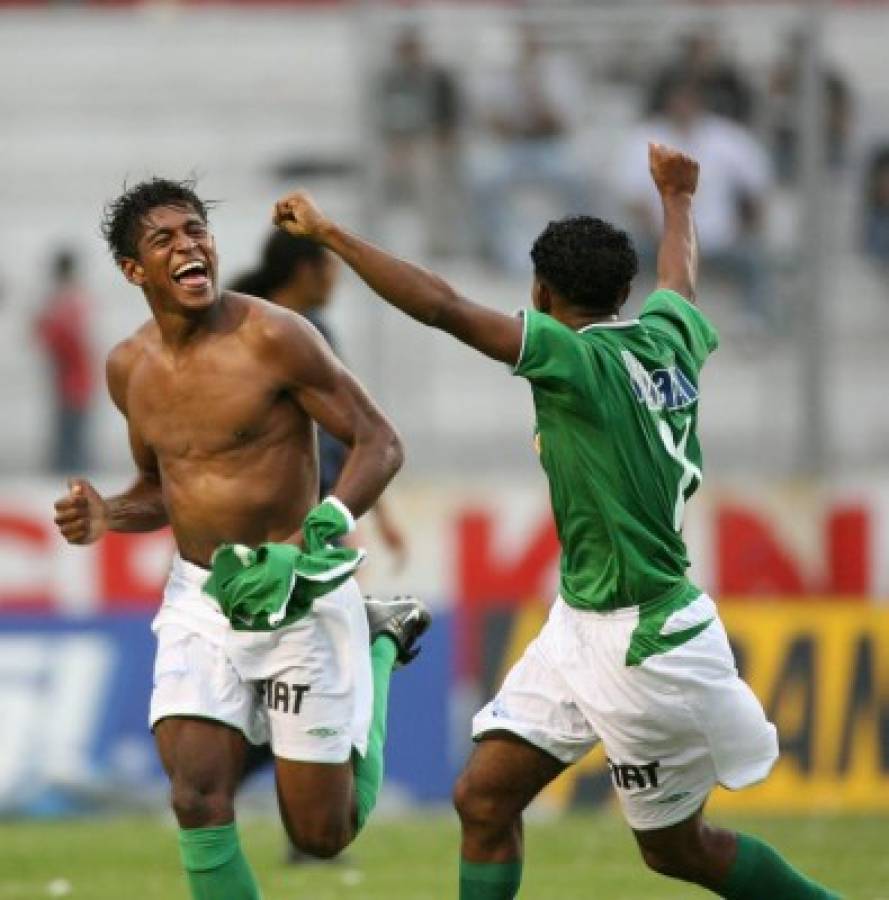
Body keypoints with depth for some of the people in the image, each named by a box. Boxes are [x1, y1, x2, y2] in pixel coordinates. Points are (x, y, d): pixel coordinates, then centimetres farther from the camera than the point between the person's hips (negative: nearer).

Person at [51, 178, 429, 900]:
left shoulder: (272, 337, -14)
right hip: (201, 599, 4)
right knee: (198, 801, -16)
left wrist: (322, 537, -26)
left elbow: (379, 443, -11)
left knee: (323, 834, 5)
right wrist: (106, 516, -2)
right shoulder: (129, 368, 5)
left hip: (300, 596, -4)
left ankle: (379, 646, 30)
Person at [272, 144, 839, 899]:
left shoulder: (576, 358, -20)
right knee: (485, 801, 4)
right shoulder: (666, 336, 2)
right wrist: (677, 197, 47)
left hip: (643, 647, -9)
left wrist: (328, 234, -20)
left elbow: (442, 307, -27)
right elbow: (679, 276, 26)